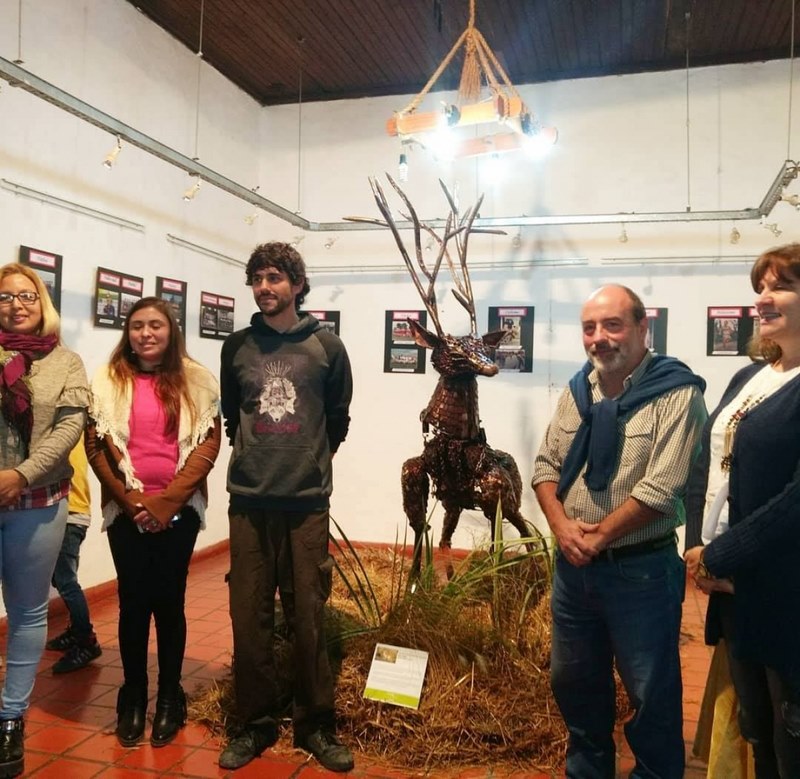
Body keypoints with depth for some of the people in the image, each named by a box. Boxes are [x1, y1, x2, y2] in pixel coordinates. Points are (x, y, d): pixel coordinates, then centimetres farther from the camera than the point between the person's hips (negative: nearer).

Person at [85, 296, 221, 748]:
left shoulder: (197, 381, 3)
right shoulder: (108, 382, 5)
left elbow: (208, 444, -3)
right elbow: (96, 447, 2)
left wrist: (166, 501, -11)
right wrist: (129, 500, -9)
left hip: (179, 510, -1)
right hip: (126, 511, 1)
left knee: (169, 600, 4)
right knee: (133, 601, 5)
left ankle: (170, 697, 18)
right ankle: (133, 698, 20)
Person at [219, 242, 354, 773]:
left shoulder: (327, 347, 1)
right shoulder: (236, 347, 6)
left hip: (307, 502, -2)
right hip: (249, 501, 2)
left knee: (309, 619, 5)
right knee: (249, 618, 7)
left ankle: (316, 726, 20)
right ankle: (256, 723, 23)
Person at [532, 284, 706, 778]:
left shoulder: (676, 394, -14)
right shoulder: (578, 390, 6)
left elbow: (660, 490, -21)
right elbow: (546, 465, 7)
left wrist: (597, 537, -14)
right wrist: (562, 526, -10)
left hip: (641, 570, -6)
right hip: (574, 566, 7)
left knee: (652, 693, 9)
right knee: (574, 681, 20)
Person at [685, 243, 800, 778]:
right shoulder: (749, 377, 12)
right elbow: (706, 467, 12)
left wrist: (719, 556, -16)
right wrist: (698, 547, -2)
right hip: (734, 587, 7)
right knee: (756, 732, 21)